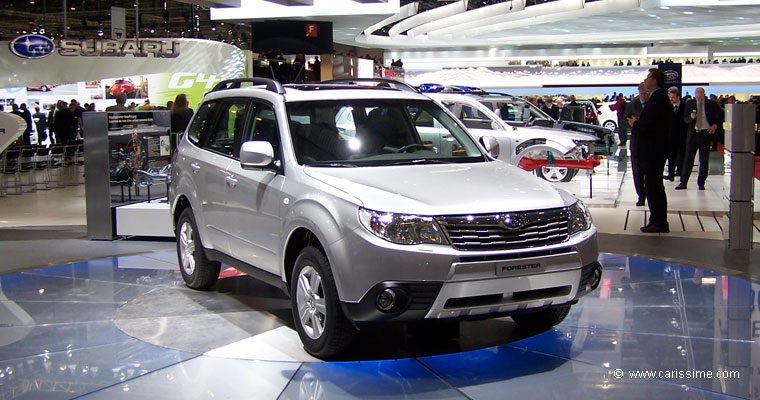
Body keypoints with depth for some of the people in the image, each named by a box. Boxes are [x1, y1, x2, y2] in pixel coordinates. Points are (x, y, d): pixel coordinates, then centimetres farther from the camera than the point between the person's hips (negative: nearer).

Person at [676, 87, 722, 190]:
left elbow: (721, 116, 13)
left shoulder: (711, 104, 2)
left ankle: (701, 183, 14)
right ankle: (683, 183, 6)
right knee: (688, 159, 1)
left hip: (705, 133, -1)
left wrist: (715, 125, -3)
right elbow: (685, 119, 4)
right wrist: (691, 117, -17)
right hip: (693, 134, 1)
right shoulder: (690, 104, 6)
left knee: (704, 160, 3)